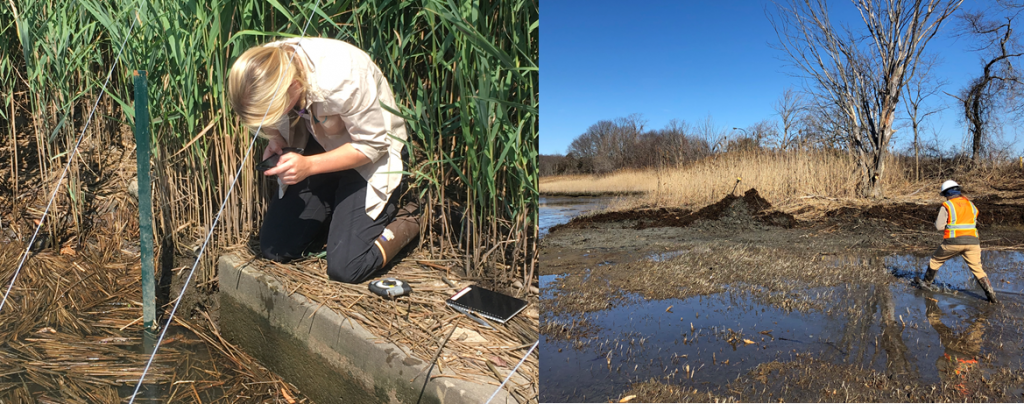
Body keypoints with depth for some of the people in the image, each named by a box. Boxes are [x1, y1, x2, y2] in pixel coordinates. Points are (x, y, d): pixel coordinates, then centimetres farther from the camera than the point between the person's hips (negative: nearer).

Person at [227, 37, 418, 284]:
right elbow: (273, 121, 5)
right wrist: (276, 140, -17)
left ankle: (405, 224, 7)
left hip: (369, 158, -6)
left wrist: (309, 166, -31)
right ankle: (334, 211, 22)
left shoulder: (342, 81, -36)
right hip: (318, 145, 6)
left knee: (345, 268, -16)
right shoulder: (266, 68, -17)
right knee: (273, 249, 1)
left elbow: (373, 145, -23)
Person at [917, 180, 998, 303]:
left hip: (953, 242, -3)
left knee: (935, 260, 17)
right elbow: (974, 222, 19)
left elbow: (939, 226, -6)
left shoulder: (946, 206, -2)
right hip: (972, 241, 4)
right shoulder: (971, 204, 13)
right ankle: (990, 293, -2)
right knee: (977, 269, 8)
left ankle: (926, 283, 28)